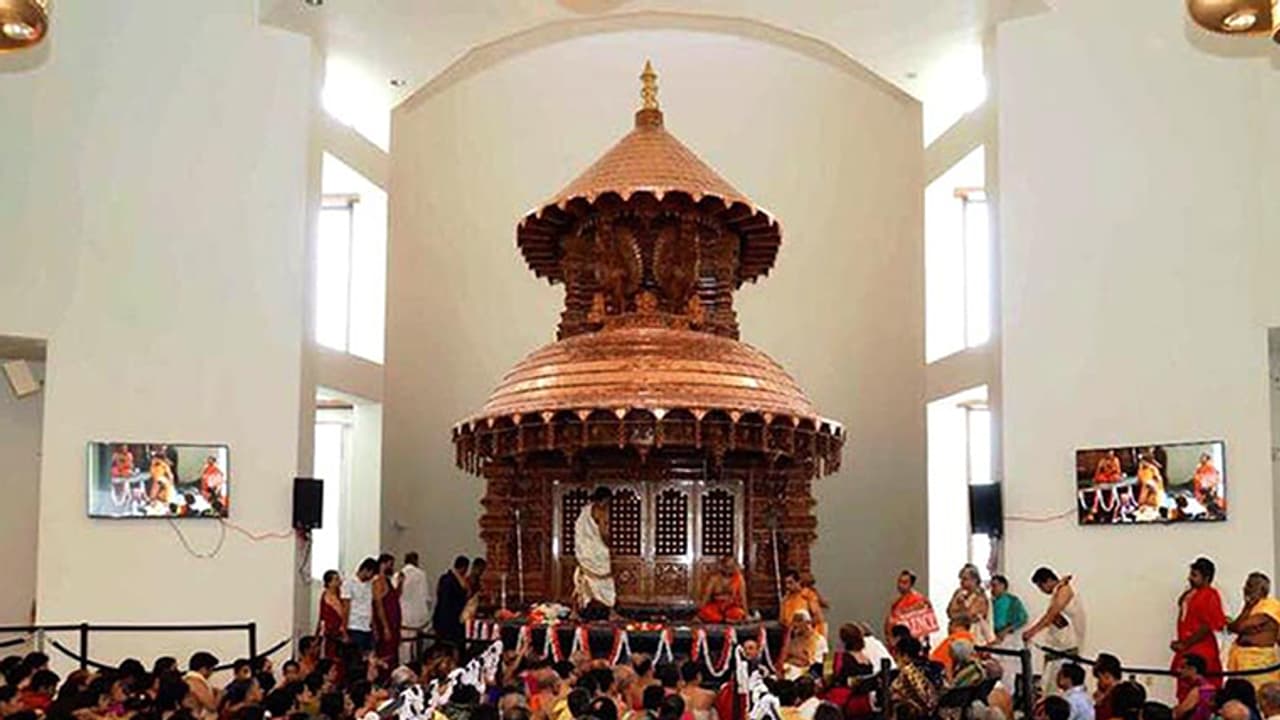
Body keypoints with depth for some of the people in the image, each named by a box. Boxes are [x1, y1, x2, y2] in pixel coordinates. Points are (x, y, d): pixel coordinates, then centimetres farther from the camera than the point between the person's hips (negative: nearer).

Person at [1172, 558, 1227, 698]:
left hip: (1201, 651, -9)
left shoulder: (1210, 596, -13)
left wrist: (1185, 644, -14)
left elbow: (1207, 626, -17)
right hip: (1187, 651, 9)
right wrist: (1180, 642, 6)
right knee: (1184, 693, 12)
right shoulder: (1189, 593, 12)